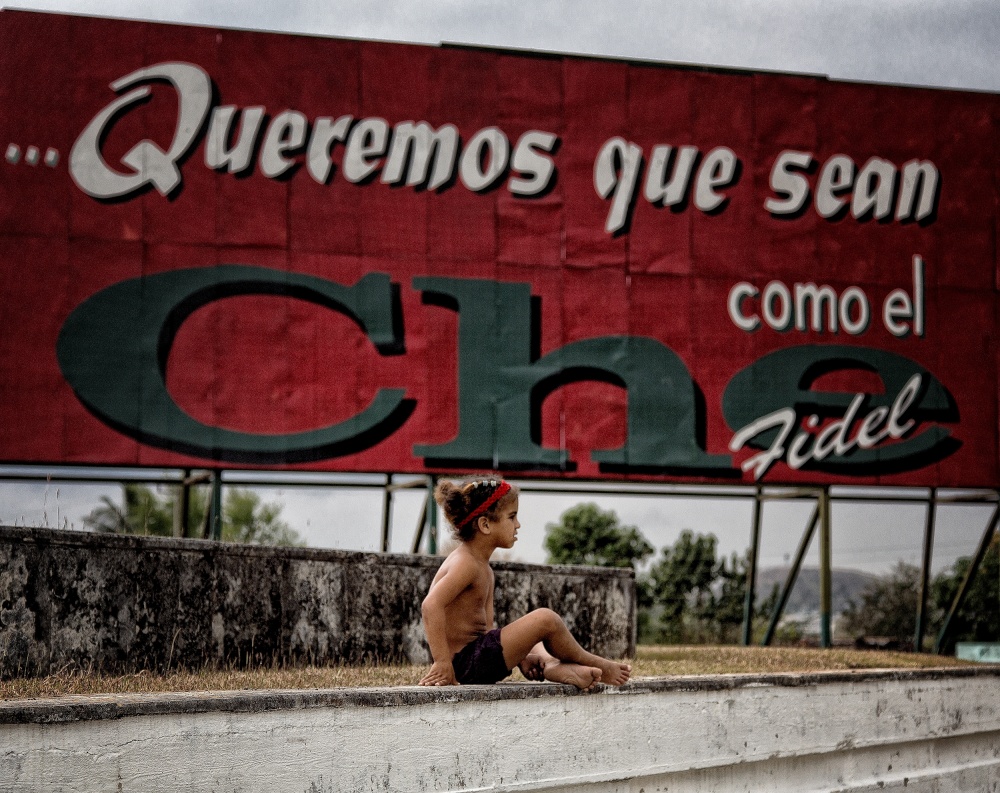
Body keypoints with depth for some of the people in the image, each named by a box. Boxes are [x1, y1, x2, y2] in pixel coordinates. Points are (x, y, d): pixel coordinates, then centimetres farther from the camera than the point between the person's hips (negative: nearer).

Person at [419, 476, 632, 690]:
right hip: (464, 662, -11)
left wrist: (522, 657, 0)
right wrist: (442, 662, -31)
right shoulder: (464, 564, -14)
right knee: (545, 620, -14)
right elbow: (431, 604, -29)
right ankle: (591, 663, 9)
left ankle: (555, 668, -3)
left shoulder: (482, 568, 16)